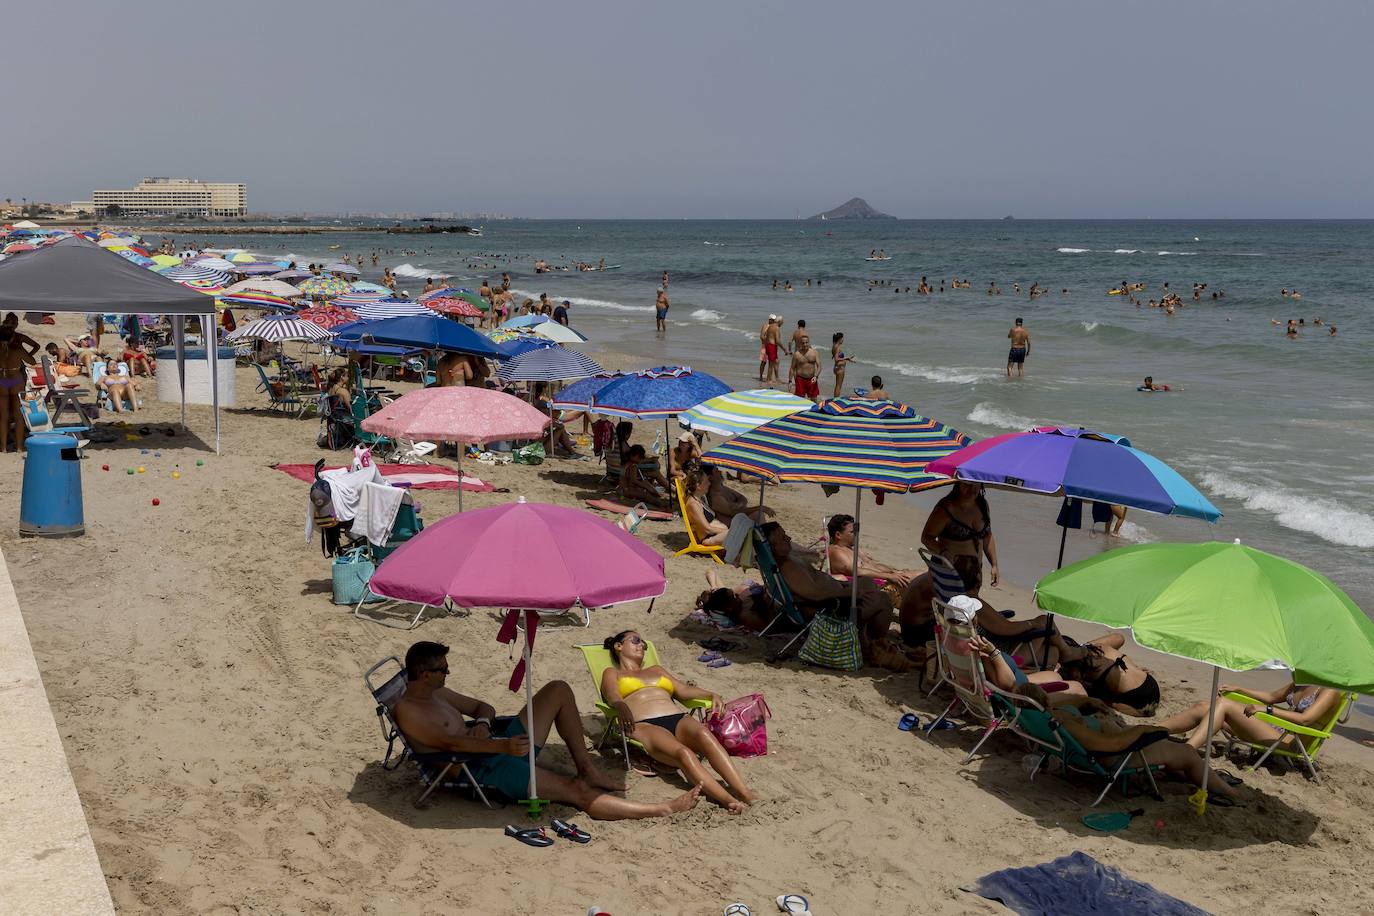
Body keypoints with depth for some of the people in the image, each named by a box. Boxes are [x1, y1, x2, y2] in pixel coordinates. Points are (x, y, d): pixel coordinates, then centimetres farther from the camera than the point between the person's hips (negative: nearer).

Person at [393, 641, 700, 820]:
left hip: (499, 747, 10)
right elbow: (448, 741, -29)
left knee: (558, 690, 7)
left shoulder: (436, 692, 16)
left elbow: (483, 706, 23)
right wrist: (501, 746, -39)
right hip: (482, 770, -10)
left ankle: (586, 769, 4)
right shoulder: (407, 711, -14)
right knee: (574, 791, -20)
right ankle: (663, 810, -20)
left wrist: (483, 723, -3)